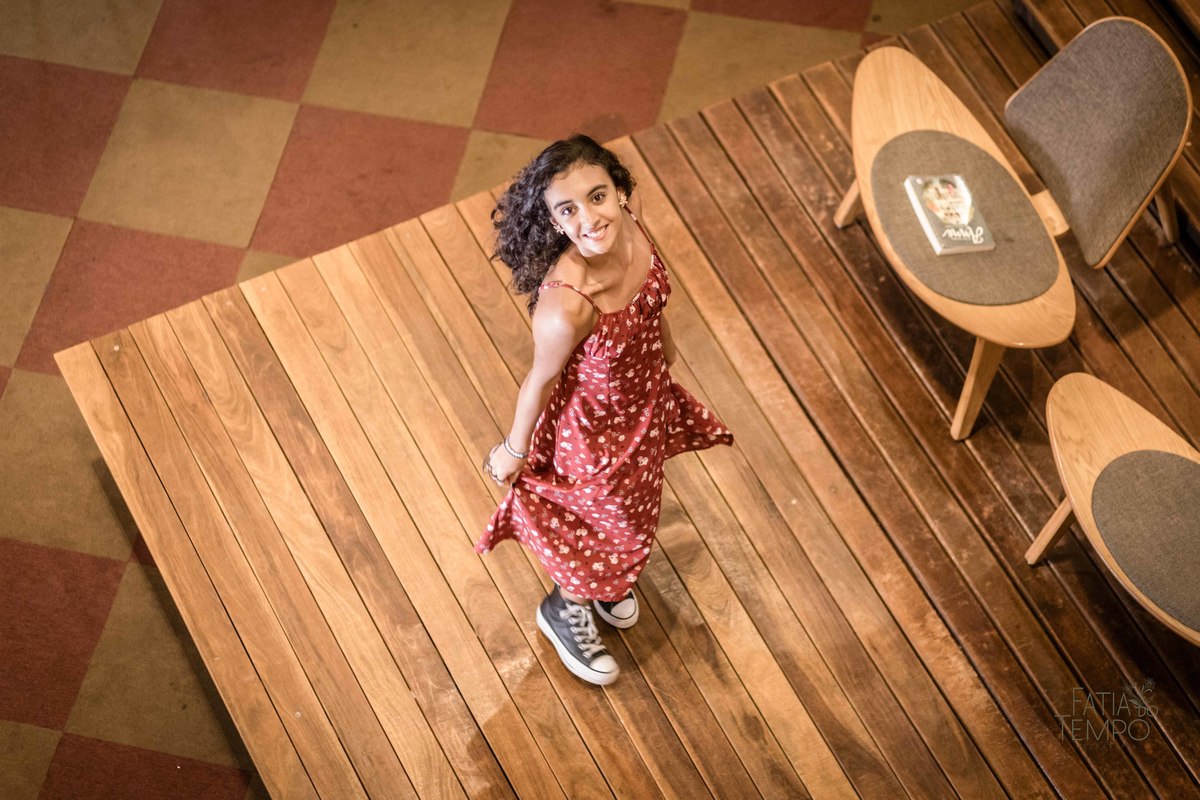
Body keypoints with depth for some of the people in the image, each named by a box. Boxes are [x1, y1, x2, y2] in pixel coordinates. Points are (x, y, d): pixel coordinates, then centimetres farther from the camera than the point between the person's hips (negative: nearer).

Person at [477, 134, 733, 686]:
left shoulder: (628, 228, -24)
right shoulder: (566, 304, -43)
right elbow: (542, 380, -24)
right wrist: (514, 451, -6)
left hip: (647, 397, 7)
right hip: (593, 426, -6)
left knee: (634, 507, 33)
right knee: (601, 523, 22)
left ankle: (603, 584, 67)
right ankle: (564, 611, 57)